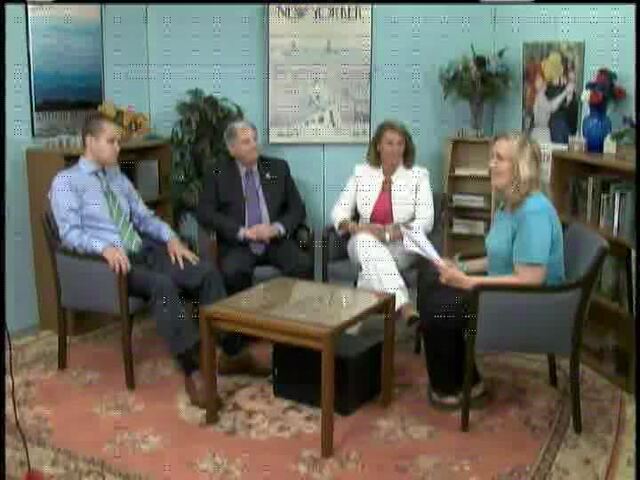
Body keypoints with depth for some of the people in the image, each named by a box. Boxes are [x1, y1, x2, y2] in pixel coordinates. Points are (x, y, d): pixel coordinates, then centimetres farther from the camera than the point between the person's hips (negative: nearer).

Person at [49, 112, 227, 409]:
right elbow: (70, 233, -12)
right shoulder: (66, 182, 0)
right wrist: (105, 247, -30)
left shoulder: (118, 177, 21)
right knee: (163, 285, -37)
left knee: (208, 274, -17)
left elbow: (144, 217, 18)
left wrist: (170, 237, -2)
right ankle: (193, 371, -37)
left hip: (145, 251, 7)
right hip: (107, 260, -7)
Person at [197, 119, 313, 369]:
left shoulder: (278, 167, 12)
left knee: (303, 264, -28)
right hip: (237, 243, -2)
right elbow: (205, 214, -5)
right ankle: (235, 346, -18)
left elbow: (298, 209, 9)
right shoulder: (217, 173, 5)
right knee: (233, 272, -34)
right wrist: (244, 232, -16)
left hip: (276, 240, 2)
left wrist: (277, 228, -12)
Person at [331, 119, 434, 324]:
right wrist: (354, 227, -21)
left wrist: (390, 233, -24)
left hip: (402, 247, -2)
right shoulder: (361, 172, 6)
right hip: (364, 245, 2)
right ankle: (403, 306, -50)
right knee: (365, 240, -37)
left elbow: (426, 222, -9)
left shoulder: (419, 175, -1)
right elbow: (339, 211, 2)